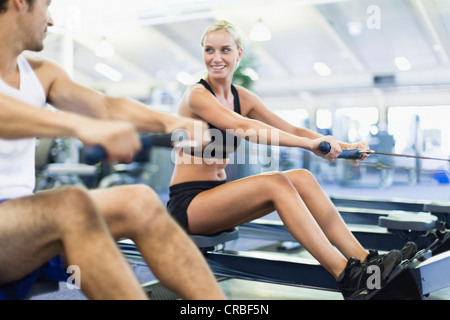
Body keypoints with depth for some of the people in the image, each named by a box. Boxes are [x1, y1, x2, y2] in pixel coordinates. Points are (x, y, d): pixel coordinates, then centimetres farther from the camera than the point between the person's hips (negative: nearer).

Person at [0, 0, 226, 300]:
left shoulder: (42, 73, 15)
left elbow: (105, 106, 6)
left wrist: (168, 121, -10)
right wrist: (80, 125, -46)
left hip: (24, 219, 7)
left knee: (139, 202, -11)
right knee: (72, 203, -34)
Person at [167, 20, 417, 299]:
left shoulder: (242, 98, 9)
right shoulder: (197, 95, -13)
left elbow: (290, 129, 6)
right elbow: (244, 128, -30)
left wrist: (342, 146, -8)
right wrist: (310, 143, -37)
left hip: (218, 197, 7)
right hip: (187, 204, -6)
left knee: (301, 177, -14)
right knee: (275, 182, -28)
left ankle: (364, 260, -17)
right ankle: (347, 276, -30)